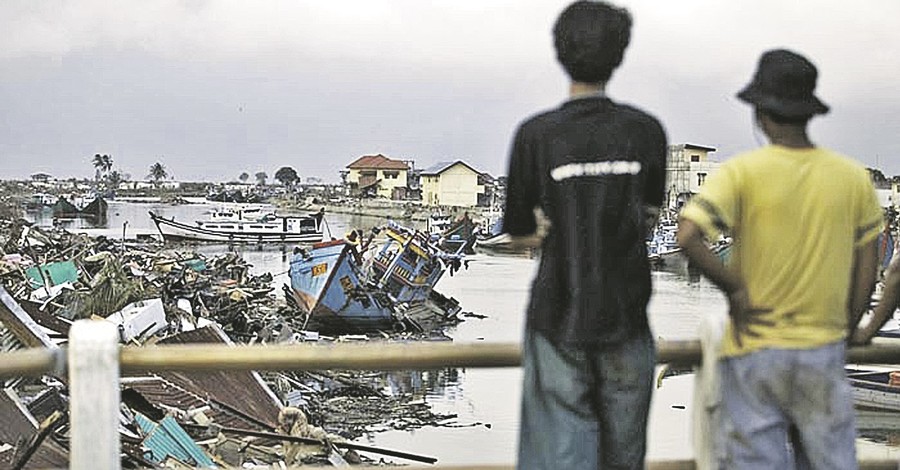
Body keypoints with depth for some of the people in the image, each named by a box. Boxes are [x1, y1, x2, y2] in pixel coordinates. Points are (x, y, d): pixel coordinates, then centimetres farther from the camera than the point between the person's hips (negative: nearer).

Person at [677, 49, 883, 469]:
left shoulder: (742, 172, -9)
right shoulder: (853, 178, 1)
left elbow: (688, 236, -22)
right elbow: (866, 272, 6)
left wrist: (733, 288, -9)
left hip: (754, 351, -2)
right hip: (823, 351, 2)